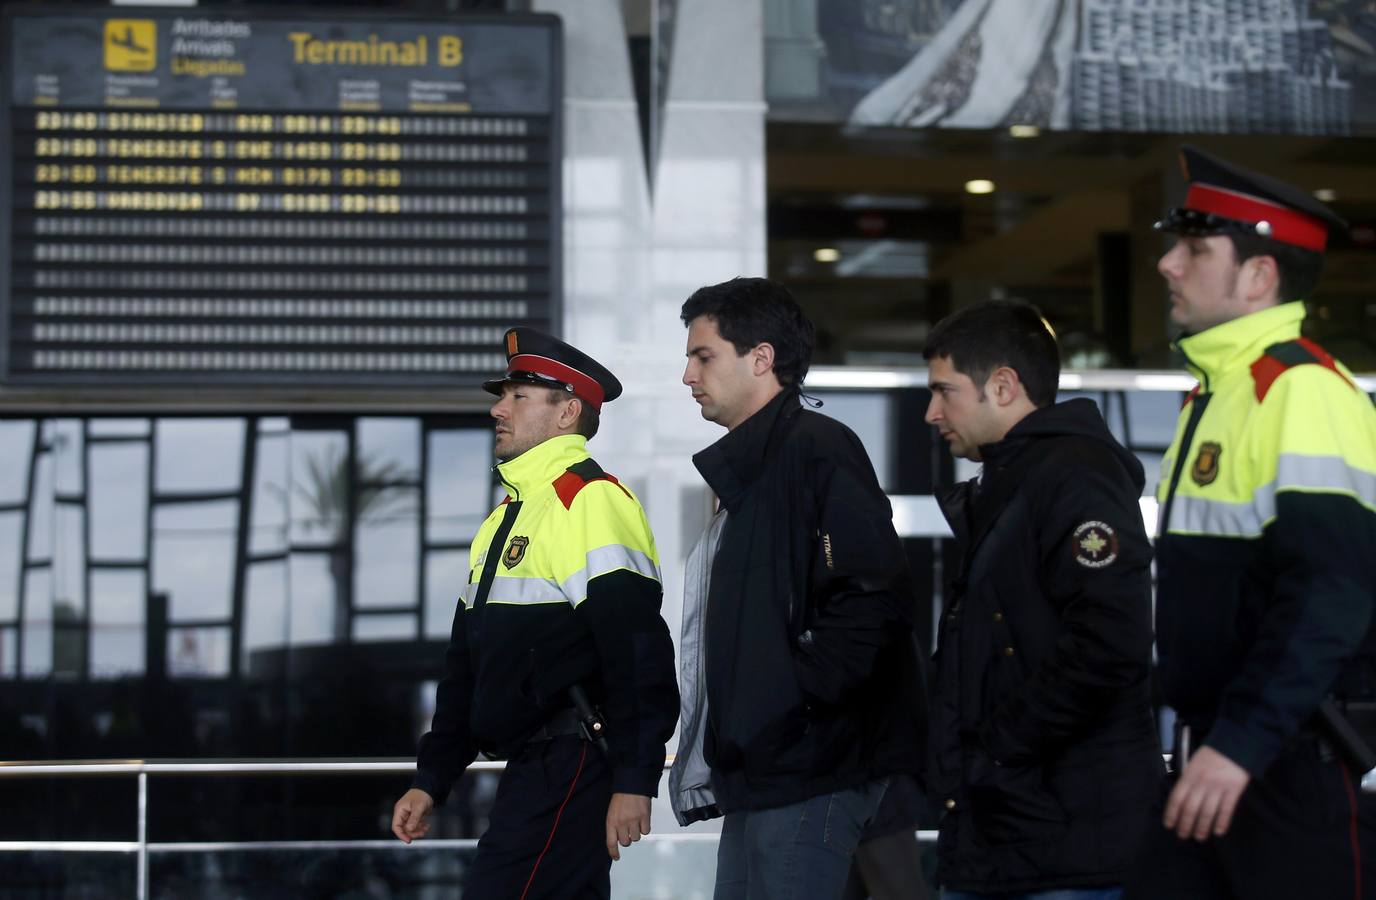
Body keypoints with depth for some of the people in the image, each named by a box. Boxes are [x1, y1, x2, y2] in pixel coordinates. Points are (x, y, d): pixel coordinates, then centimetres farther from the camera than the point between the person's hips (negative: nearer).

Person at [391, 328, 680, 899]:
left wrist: (633, 783, -22)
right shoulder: (505, 517, 20)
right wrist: (431, 781, 20)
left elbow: (638, 652, -19)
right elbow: (466, 667, 24)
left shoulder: (592, 502, -11)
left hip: (574, 768, -10)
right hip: (528, 770, 10)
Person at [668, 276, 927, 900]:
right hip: (756, 776, 10)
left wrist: (793, 703, -20)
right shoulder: (743, 470, 21)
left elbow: (875, 598, -22)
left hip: (811, 769, -10)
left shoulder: (817, 448, -11)